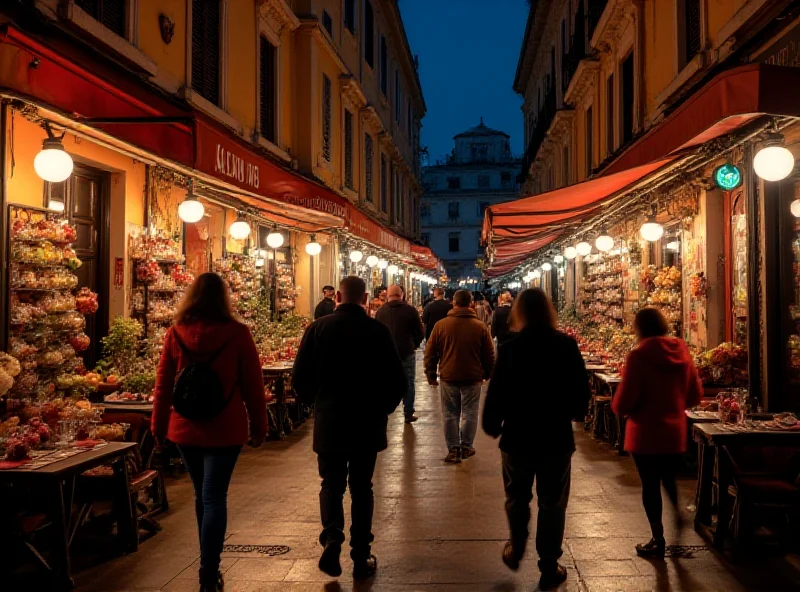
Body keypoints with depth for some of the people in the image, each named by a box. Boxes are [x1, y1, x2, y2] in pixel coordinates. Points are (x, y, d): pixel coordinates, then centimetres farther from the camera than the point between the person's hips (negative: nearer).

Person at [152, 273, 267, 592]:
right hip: (224, 429, -3)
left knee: (202, 493, 18)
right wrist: (259, 426, 6)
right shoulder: (237, 333, -9)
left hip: (185, 428, 3)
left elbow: (163, 383, 4)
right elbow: (252, 384, -4)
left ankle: (209, 564, 32)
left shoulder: (175, 333, -3)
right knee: (214, 497, 1)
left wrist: (159, 424, 15)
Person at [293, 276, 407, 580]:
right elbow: (397, 380, -6)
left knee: (332, 484, 15)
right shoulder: (378, 330, -8)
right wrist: (383, 408, 11)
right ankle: (361, 556, 16)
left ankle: (332, 538, -6)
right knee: (361, 487, 12)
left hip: (329, 421, 0)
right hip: (368, 422, 0)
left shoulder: (318, 328, -6)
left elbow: (300, 378, -4)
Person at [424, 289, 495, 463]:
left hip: (448, 377, 0)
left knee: (450, 414, 8)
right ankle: (466, 447, 18)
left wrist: (431, 375, 9)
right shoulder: (480, 326, -3)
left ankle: (453, 450, 9)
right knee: (469, 413, 12)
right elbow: (489, 354, 3)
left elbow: (430, 353, -1)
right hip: (472, 377, 0)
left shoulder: (441, 325, -4)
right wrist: (487, 374, 17)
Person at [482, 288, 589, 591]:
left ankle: (515, 551, 34)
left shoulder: (510, 347, -11)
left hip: (517, 436, 0)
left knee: (517, 498, 21)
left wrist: (492, 425, 5)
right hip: (557, 436, 1)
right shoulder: (567, 345, -8)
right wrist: (572, 414, 15)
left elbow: (497, 392, -10)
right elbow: (582, 390, -3)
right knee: (552, 503, 11)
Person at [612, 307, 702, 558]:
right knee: (668, 477, 27)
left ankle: (658, 540, 15)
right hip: (676, 431, 5)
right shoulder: (682, 352, -2)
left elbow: (623, 403, -19)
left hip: (646, 434, -5)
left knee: (650, 484, 8)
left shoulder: (638, 356, -18)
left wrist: (617, 406, 3)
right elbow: (696, 396, 6)